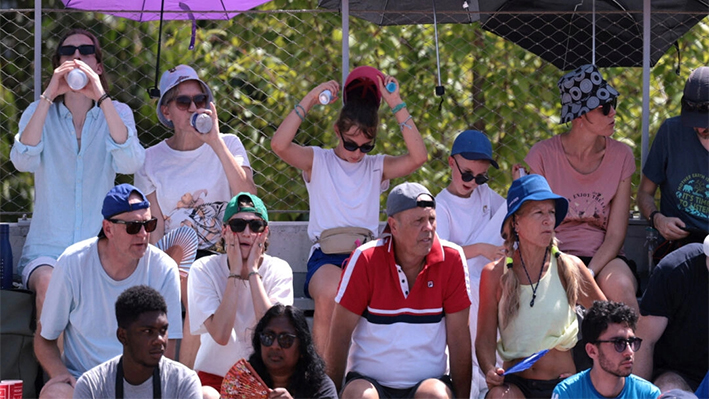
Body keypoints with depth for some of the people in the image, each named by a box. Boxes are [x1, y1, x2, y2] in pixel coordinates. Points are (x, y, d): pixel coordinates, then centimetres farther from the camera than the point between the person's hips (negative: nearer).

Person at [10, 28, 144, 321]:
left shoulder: (117, 113, 7)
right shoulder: (40, 112, 8)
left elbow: (131, 163, -15)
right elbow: (23, 161, -14)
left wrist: (101, 97, -21)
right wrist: (49, 97, -19)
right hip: (46, 248, 0)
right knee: (48, 285, -34)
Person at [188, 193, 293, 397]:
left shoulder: (279, 271, -1)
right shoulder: (204, 269, -5)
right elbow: (220, 335, -18)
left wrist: (253, 271, -14)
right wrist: (235, 273, -15)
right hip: (215, 378, -1)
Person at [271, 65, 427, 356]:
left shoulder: (377, 167, 19)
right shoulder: (318, 161, 14)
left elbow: (418, 157, 2)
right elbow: (279, 145, -5)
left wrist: (397, 105, 1)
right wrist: (310, 100, -5)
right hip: (326, 257, -2)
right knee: (329, 292, -38)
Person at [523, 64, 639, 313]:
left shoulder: (621, 156, 2)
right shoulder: (543, 156, -5)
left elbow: (615, 234, 0)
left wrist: (589, 273, -18)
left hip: (603, 258, 2)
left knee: (618, 285, -33)